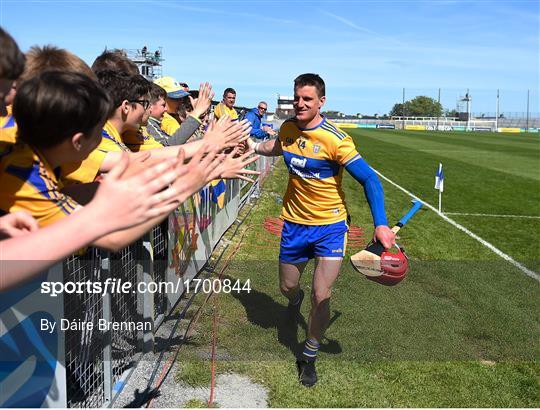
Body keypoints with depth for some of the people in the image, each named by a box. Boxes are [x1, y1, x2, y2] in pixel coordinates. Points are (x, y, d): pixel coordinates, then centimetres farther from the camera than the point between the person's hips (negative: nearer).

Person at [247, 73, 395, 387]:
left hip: (330, 225, -4)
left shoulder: (335, 139, -21)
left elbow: (369, 179, -21)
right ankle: (296, 299, 58)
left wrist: (381, 224, -29)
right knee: (287, 287, 18)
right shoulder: (288, 128, -4)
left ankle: (309, 356, 17)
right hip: (295, 223, 5)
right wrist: (250, 144, 9)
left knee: (321, 296, -9)